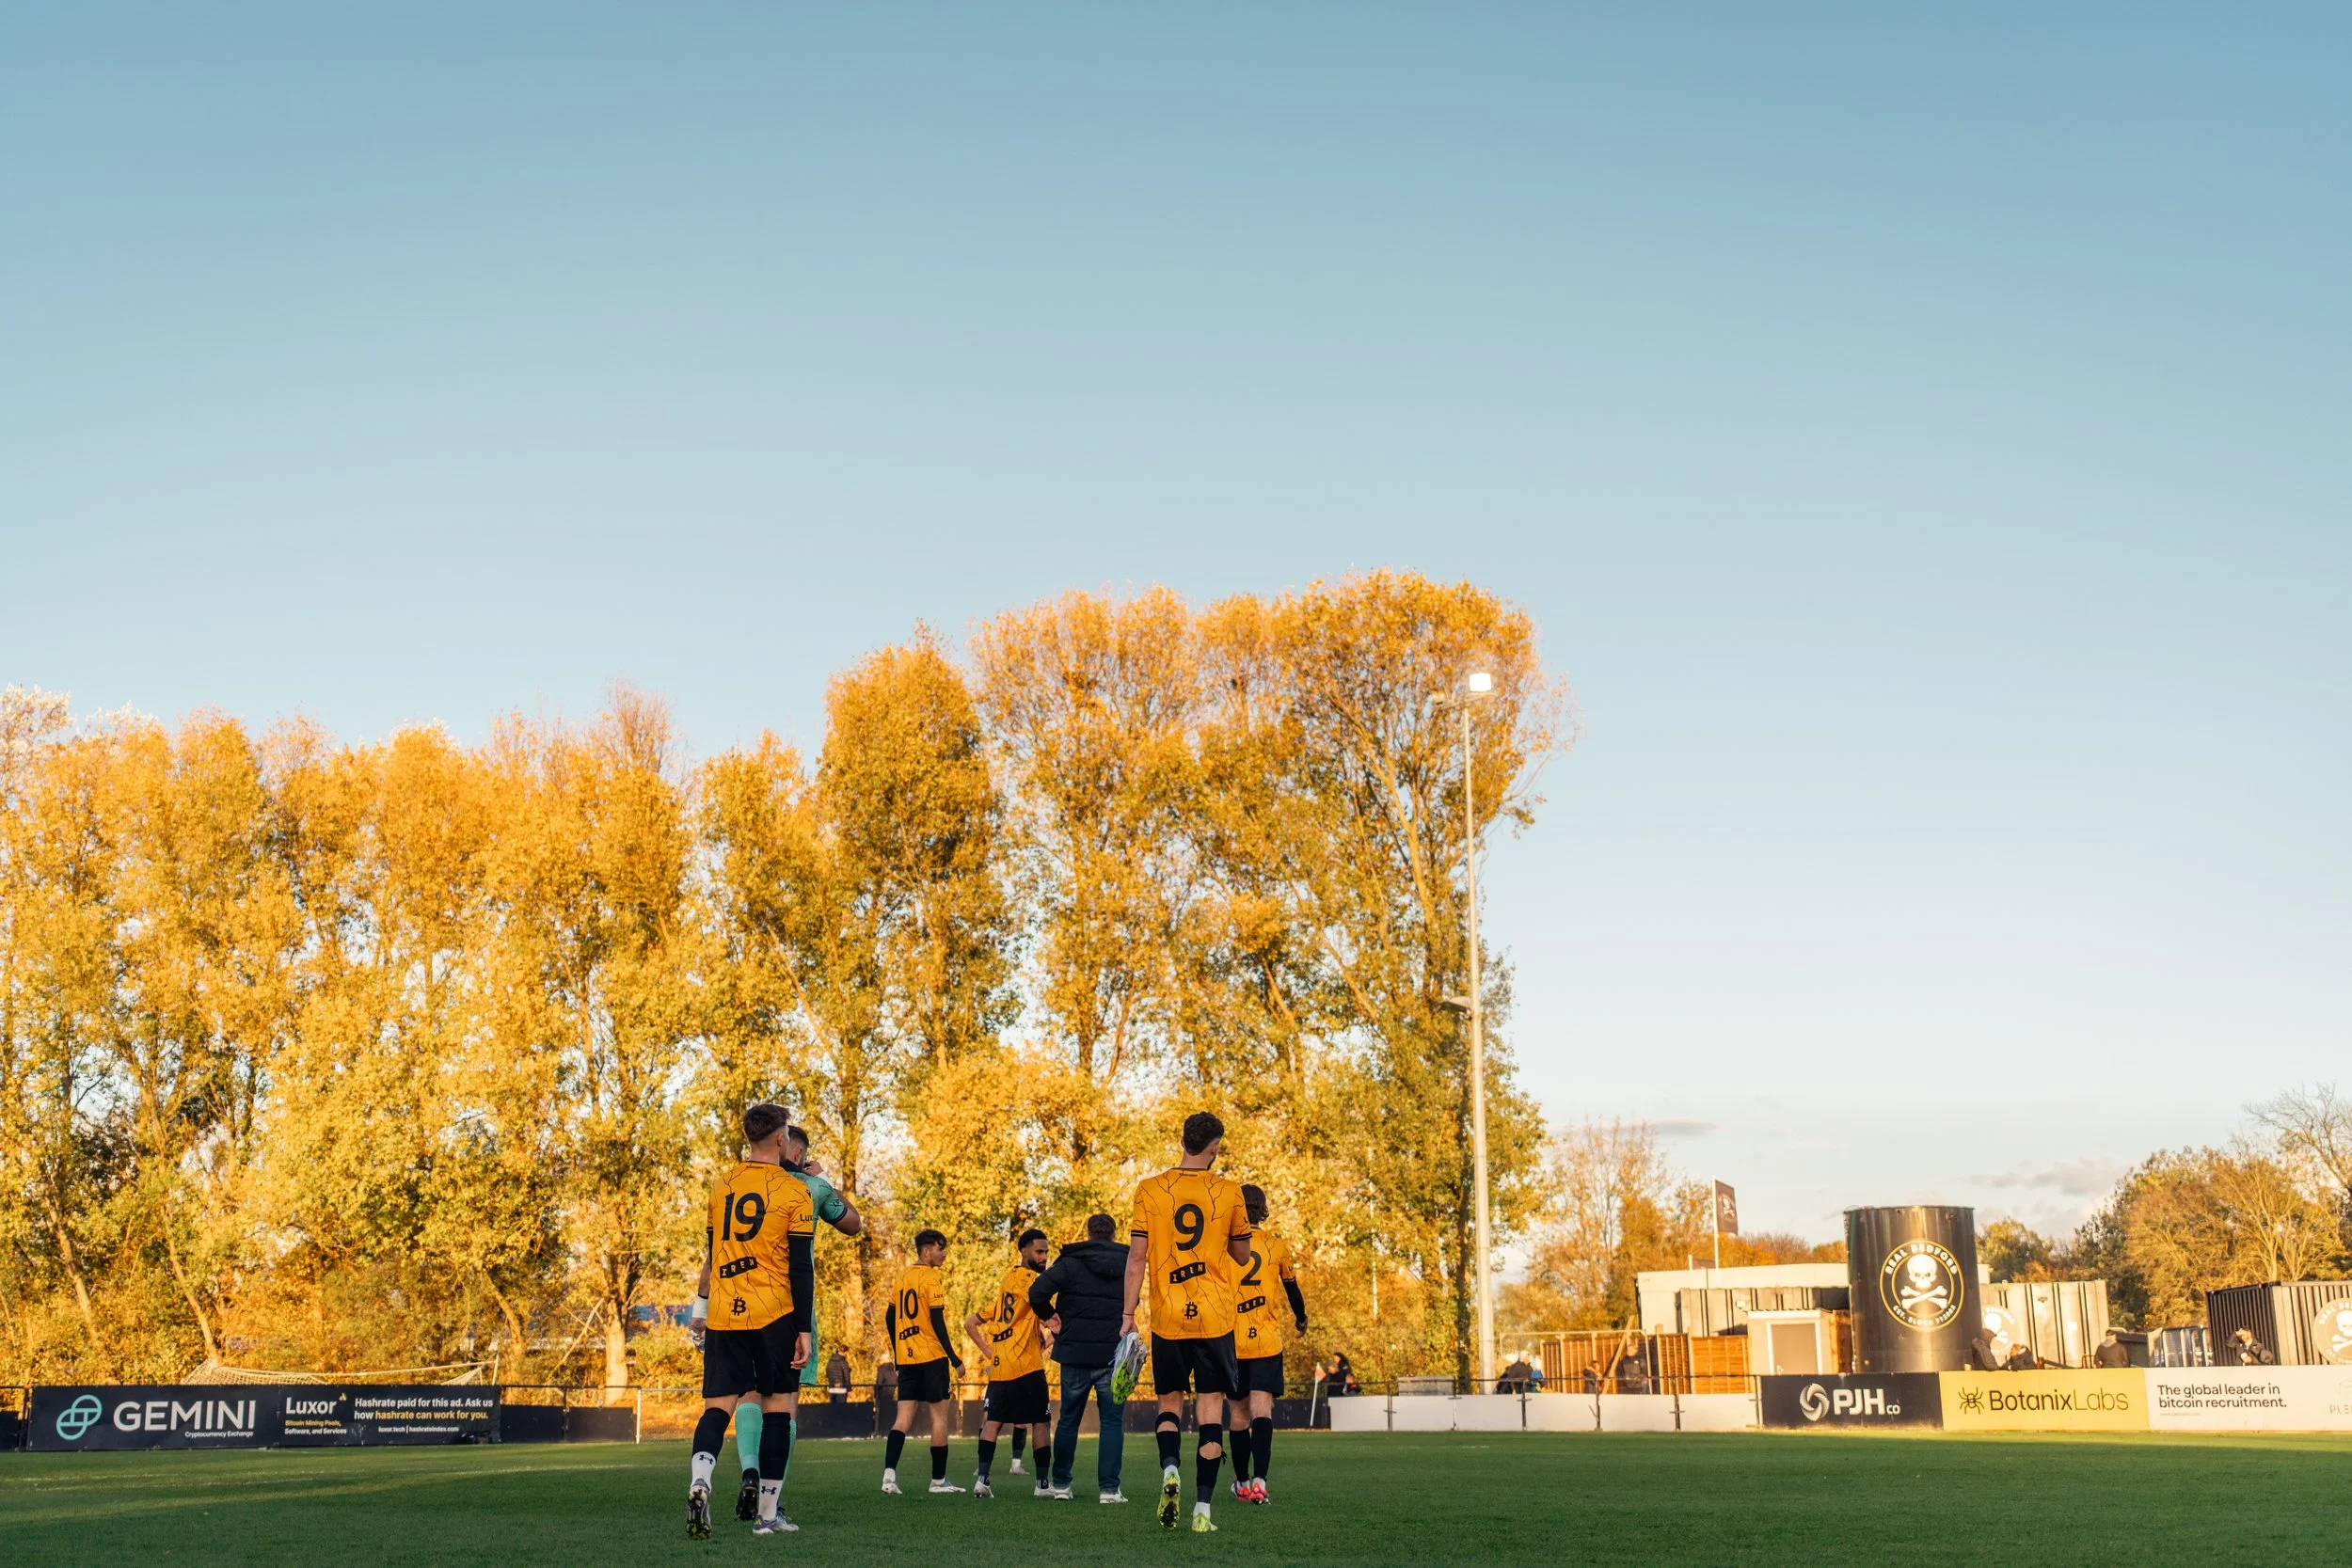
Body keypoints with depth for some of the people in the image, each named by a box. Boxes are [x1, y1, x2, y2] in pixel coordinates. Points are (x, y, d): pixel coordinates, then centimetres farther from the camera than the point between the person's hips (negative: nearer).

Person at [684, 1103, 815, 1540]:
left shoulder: (722, 1185, 9)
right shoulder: (793, 1191, -4)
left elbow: (710, 1254, 17)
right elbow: (801, 1267, -6)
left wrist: (700, 1309, 25)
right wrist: (803, 1329, -4)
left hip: (724, 1315, 4)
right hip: (775, 1313, -3)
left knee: (718, 1404, 3)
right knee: (778, 1406, 6)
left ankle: (699, 1479, -25)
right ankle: (769, 1513, 8)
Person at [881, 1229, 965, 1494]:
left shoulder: (902, 1276, 13)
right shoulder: (931, 1277, -9)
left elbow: (889, 1317, 16)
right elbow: (937, 1320, -16)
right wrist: (954, 1358, -13)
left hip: (906, 1358, 7)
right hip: (932, 1356, -7)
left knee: (904, 1417, 4)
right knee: (939, 1417, 3)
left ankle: (889, 1473, -12)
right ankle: (938, 1480, 6)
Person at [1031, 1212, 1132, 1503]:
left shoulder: (1070, 1263, -3)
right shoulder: (1127, 1265, 4)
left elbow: (1037, 1291, -14)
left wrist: (1049, 1316, 2)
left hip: (1075, 1354, 0)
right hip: (1113, 1355, 0)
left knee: (1068, 1419, 14)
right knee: (1112, 1421, 5)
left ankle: (1060, 1484, 21)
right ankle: (1109, 1488, -3)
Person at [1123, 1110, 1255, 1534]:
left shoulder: (1149, 1191, -1)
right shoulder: (1228, 1192, -2)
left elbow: (1136, 1257, -2)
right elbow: (1242, 1257, 9)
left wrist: (1127, 1315, 1)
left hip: (1167, 1319, 1)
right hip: (1214, 1319, -1)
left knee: (1170, 1402, 16)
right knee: (1211, 1408, 4)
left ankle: (1169, 1469, -10)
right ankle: (1202, 1509, -1)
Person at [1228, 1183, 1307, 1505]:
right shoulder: (1277, 1246, 4)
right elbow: (1292, 1288, 18)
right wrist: (1301, 1319, 36)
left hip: (1231, 1340, 1)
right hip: (1266, 1340, -1)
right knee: (1261, 1408, -8)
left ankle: (1242, 1482, 23)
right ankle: (1259, 1480, -25)